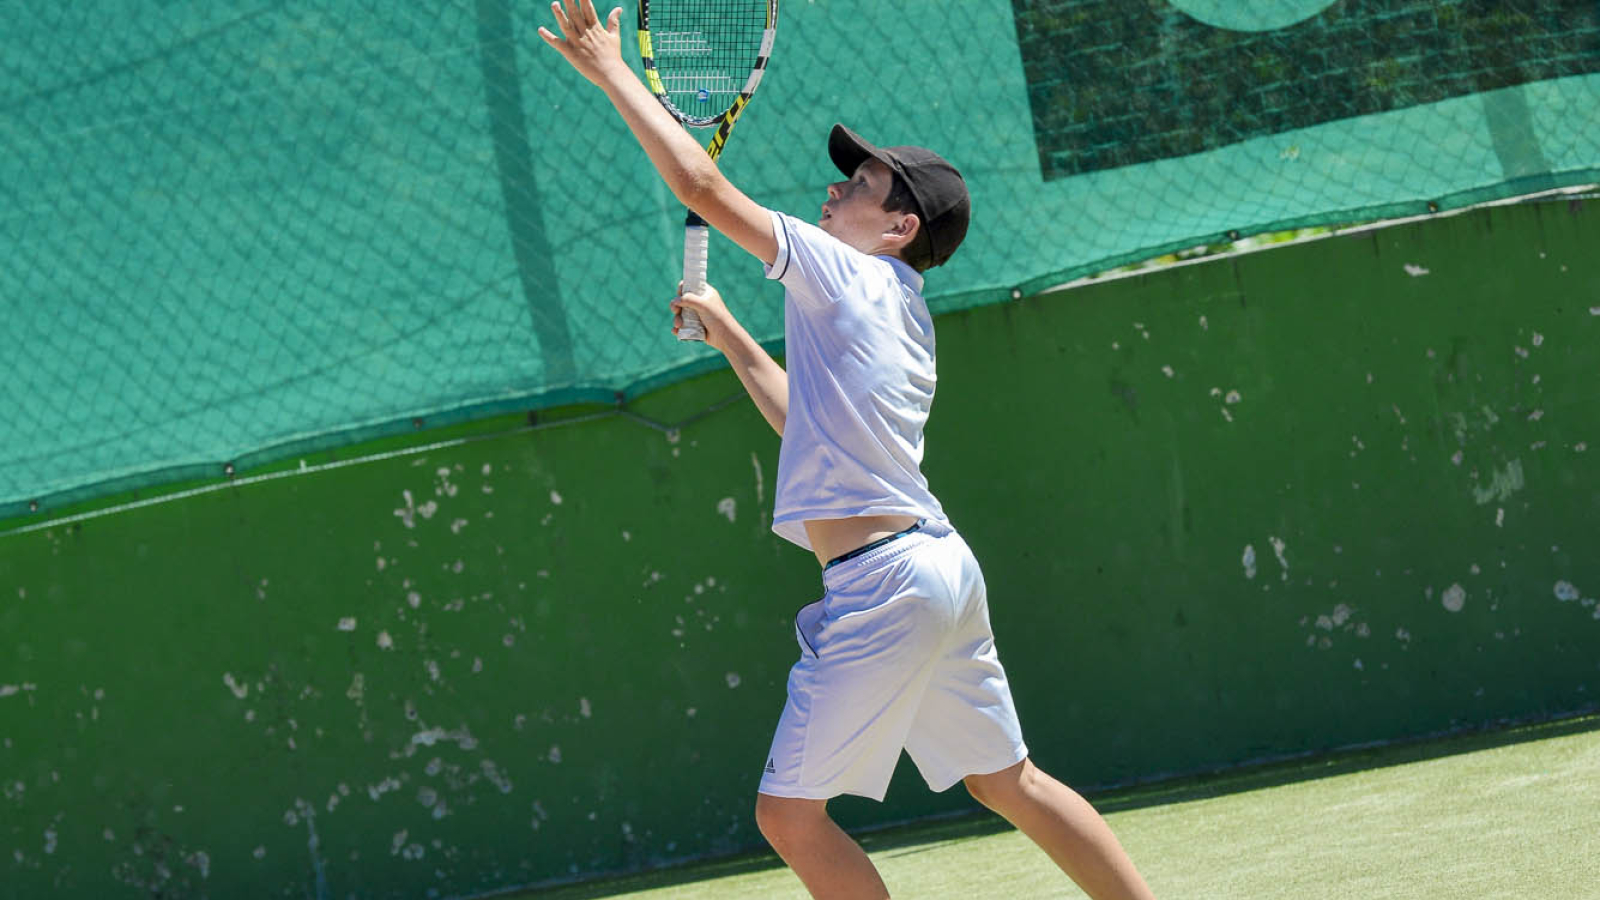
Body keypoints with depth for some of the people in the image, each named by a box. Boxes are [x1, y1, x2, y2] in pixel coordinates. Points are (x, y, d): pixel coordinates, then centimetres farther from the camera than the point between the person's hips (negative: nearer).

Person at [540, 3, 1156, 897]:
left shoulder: (846, 277, -6)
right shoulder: (902, 313, 19)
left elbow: (702, 185, -10)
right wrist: (729, 335, 32)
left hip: (883, 585, -9)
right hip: (940, 566, 9)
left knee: (791, 816, -3)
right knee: (1008, 782, 17)